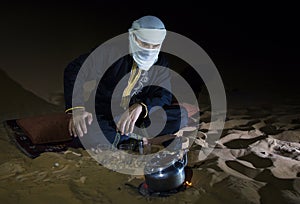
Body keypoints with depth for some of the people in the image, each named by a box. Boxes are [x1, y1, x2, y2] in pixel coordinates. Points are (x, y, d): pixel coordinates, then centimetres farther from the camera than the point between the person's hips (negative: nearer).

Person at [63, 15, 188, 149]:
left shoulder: (160, 62, 0)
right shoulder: (114, 51, -13)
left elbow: (165, 95, -10)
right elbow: (74, 69, -17)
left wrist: (140, 107, -32)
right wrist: (77, 107, -32)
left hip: (135, 117, 3)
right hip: (104, 117, -2)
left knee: (181, 115, -18)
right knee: (83, 132, -37)